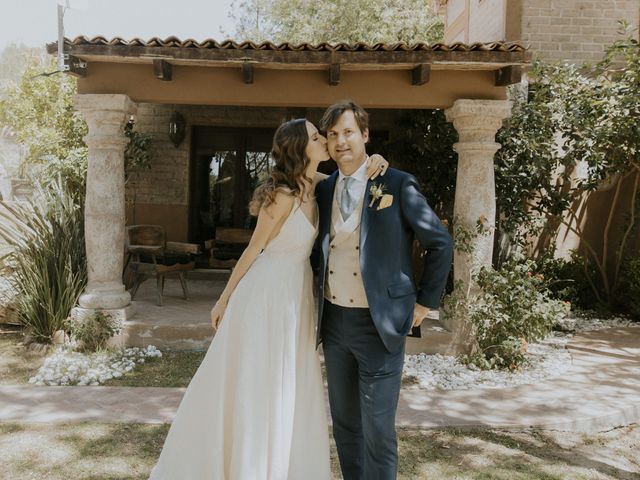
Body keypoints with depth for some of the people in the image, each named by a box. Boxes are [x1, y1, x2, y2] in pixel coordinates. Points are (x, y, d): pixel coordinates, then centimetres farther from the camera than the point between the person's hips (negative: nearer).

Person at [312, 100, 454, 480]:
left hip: (379, 324, -5)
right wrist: (317, 297, 9)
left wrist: (425, 303, -3)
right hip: (334, 321, 6)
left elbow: (441, 245, -4)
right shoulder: (324, 189, 8)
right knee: (344, 423, 17)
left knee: (377, 430, 2)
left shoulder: (398, 185, -7)